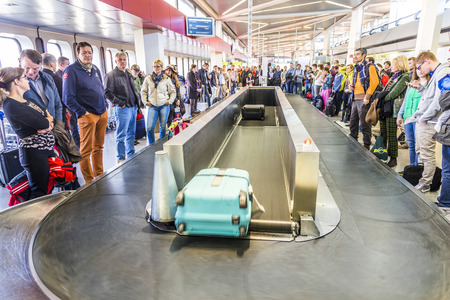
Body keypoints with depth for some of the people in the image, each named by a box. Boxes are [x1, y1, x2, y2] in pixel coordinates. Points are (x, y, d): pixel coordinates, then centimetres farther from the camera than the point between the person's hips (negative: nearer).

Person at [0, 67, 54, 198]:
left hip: (46, 147, 9)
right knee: (39, 193, -1)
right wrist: (49, 120, 1)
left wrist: (48, 124, -13)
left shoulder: (26, 100, 14)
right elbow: (42, 123, -21)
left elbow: (48, 115, 9)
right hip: (34, 152, -9)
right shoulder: (11, 105, -15)